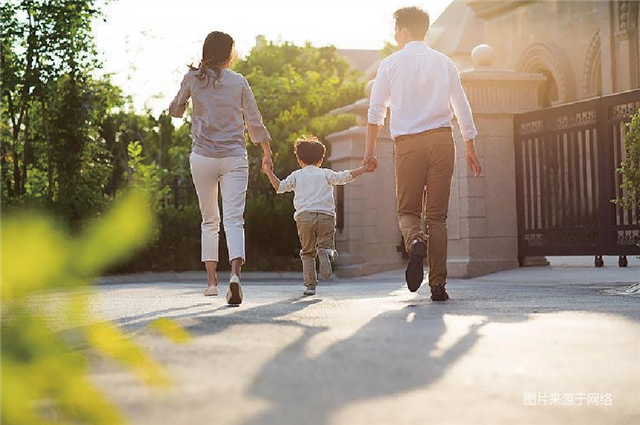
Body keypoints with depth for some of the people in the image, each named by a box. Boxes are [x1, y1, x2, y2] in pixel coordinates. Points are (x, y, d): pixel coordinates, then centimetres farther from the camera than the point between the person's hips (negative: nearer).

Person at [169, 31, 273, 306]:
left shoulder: (193, 78, 3)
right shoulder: (239, 82, 3)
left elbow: (175, 111, 16)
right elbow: (255, 122, 6)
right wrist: (267, 152, 18)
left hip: (202, 157, 1)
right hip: (234, 157, -1)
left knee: (209, 220, 14)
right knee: (234, 219, -8)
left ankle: (211, 281, 13)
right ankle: (235, 273, -30)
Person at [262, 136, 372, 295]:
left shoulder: (296, 175, 18)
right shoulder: (326, 174, 16)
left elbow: (279, 187, 10)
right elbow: (345, 177, 8)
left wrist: (269, 173, 21)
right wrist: (364, 169, 15)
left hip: (304, 216, 1)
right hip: (326, 215, -1)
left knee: (307, 252, 11)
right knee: (326, 245, 5)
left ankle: (310, 284, 0)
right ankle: (326, 252, -32)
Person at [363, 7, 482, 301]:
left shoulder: (391, 64, 5)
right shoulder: (444, 63, 11)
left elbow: (376, 110, 2)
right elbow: (462, 107, 10)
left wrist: (370, 150, 7)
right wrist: (470, 149, 16)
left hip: (408, 144, -2)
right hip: (441, 140, 2)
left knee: (408, 210, 8)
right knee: (437, 215, 5)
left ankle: (415, 242, -27)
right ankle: (438, 283, -2)